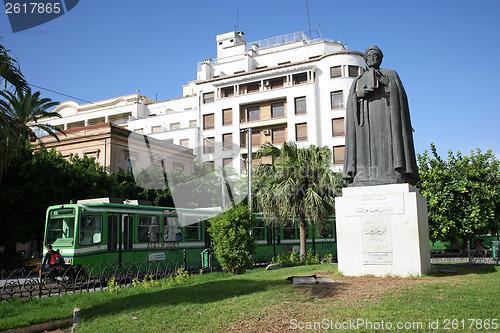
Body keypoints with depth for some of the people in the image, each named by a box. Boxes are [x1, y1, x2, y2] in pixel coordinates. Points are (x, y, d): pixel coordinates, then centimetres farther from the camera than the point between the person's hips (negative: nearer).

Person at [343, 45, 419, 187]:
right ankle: (365, 178, -21)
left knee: (386, 148, -17)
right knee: (365, 151, -13)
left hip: (385, 114, -2)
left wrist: (387, 82, -10)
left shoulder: (391, 74, 21)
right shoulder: (358, 80, 27)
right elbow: (350, 103, 12)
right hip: (365, 119, 2)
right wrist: (358, 94, -8)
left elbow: (400, 94, 7)